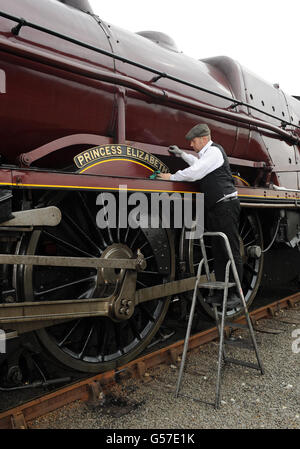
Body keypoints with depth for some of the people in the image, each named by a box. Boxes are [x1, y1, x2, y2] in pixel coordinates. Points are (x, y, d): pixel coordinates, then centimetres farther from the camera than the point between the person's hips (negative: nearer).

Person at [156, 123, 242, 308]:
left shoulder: (214, 151, -10)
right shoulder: (206, 154, 20)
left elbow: (195, 173, -20)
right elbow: (198, 164, 43)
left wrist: (172, 177, -8)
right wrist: (182, 154, 38)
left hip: (226, 207, -10)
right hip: (214, 209, 10)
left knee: (232, 252, -7)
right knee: (217, 253, 9)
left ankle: (235, 294, -3)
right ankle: (222, 292, 15)